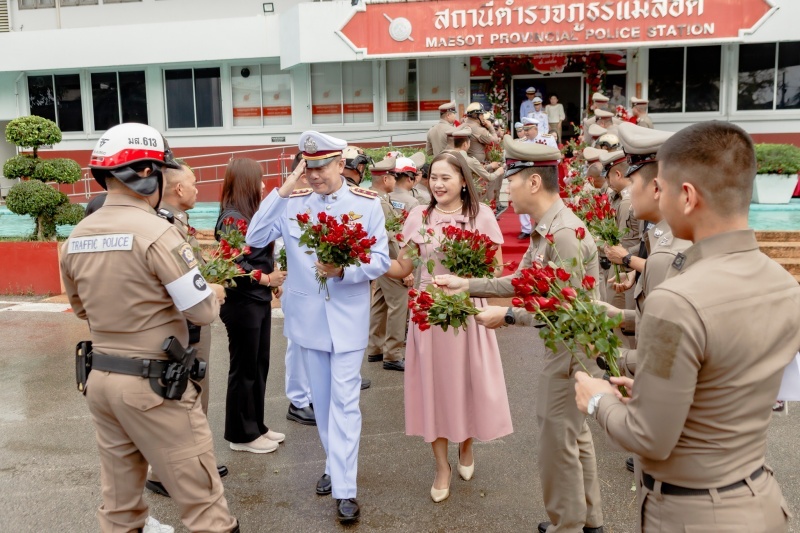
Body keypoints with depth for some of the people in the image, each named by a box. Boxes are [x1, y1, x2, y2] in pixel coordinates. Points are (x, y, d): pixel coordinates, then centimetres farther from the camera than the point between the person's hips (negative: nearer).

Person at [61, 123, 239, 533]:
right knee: (198, 490, 6)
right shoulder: (156, 232, -19)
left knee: (119, 489, 19)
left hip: (100, 377, 7)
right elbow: (202, 312, -16)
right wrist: (214, 293, 5)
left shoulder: (76, 238, 3)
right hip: (152, 384, -7)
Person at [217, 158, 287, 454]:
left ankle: (256, 426, 28)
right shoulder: (231, 218, -16)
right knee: (244, 369, 2)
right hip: (242, 303, -9)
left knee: (259, 365, 16)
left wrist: (272, 279, 3)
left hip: (259, 300, 9)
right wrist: (265, 278, -21)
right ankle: (241, 434, 16)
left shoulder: (251, 214, 12)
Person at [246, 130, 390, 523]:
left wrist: (343, 270, -25)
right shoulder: (292, 203, 0)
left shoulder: (367, 203, -5)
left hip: (348, 318, -3)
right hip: (308, 317, 3)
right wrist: (281, 191, -16)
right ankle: (335, 466, 34)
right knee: (321, 399, 15)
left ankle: (345, 490, 3)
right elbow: (255, 239, -9)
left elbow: (380, 260, -7)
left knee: (344, 400, -2)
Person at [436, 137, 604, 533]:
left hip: (571, 347, -10)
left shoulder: (564, 233, -25)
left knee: (557, 440, 3)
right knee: (575, 434, 21)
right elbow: (521, 282, 12)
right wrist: (465, 285, 9)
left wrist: (508, 315, -21)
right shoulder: (545, 229, 7)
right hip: (563, 344, 10)